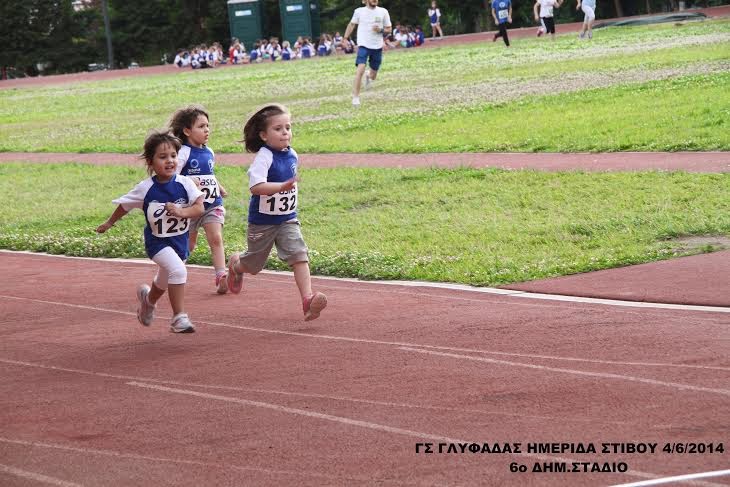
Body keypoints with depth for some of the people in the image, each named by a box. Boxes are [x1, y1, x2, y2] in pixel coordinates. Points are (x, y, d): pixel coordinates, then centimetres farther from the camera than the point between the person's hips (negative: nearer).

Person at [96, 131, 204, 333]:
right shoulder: (145, 189, -16)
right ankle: (179, 317, -21)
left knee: (165, 281, 24)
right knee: (177, 270, -28)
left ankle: (148, 297, 58)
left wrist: (182, 212, -35)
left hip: (180, 240, 4)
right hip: (157, 241, -4)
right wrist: (109, 223, 13)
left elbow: (199, 208, -17)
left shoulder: (185, 183, -14)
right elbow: (125, 205, 0)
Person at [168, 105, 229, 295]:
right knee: (188, 244, 9)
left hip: (212, 203, 5)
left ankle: (221, 276, -17)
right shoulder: (183, 153, -13)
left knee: (216, 238, -11)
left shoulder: (208, 152, 9)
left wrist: (220, 188, 15)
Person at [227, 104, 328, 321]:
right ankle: (235, 264, 50)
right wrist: (281, 187, -47)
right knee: (254, 265, 15)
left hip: (288, 219, 4)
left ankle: (308, 299, -23)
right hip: (262, 221, -4)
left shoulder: (292, 155, -1)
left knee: (299, 255, -16)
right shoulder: (264, 156, -23)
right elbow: (255, 186, -37)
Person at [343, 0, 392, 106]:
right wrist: (345, 39, 5)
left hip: (377, 47, 2)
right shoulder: (359, 11, -1)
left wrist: (381, 30, -14)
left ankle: (368, 75, 51)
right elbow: (351, 25, 13)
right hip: (363, 45, -2)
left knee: (372, 76, 12)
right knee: (360, 70, -22)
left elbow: (389, 29, 7)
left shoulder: (383, 12, 2)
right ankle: (355, 98, -17)